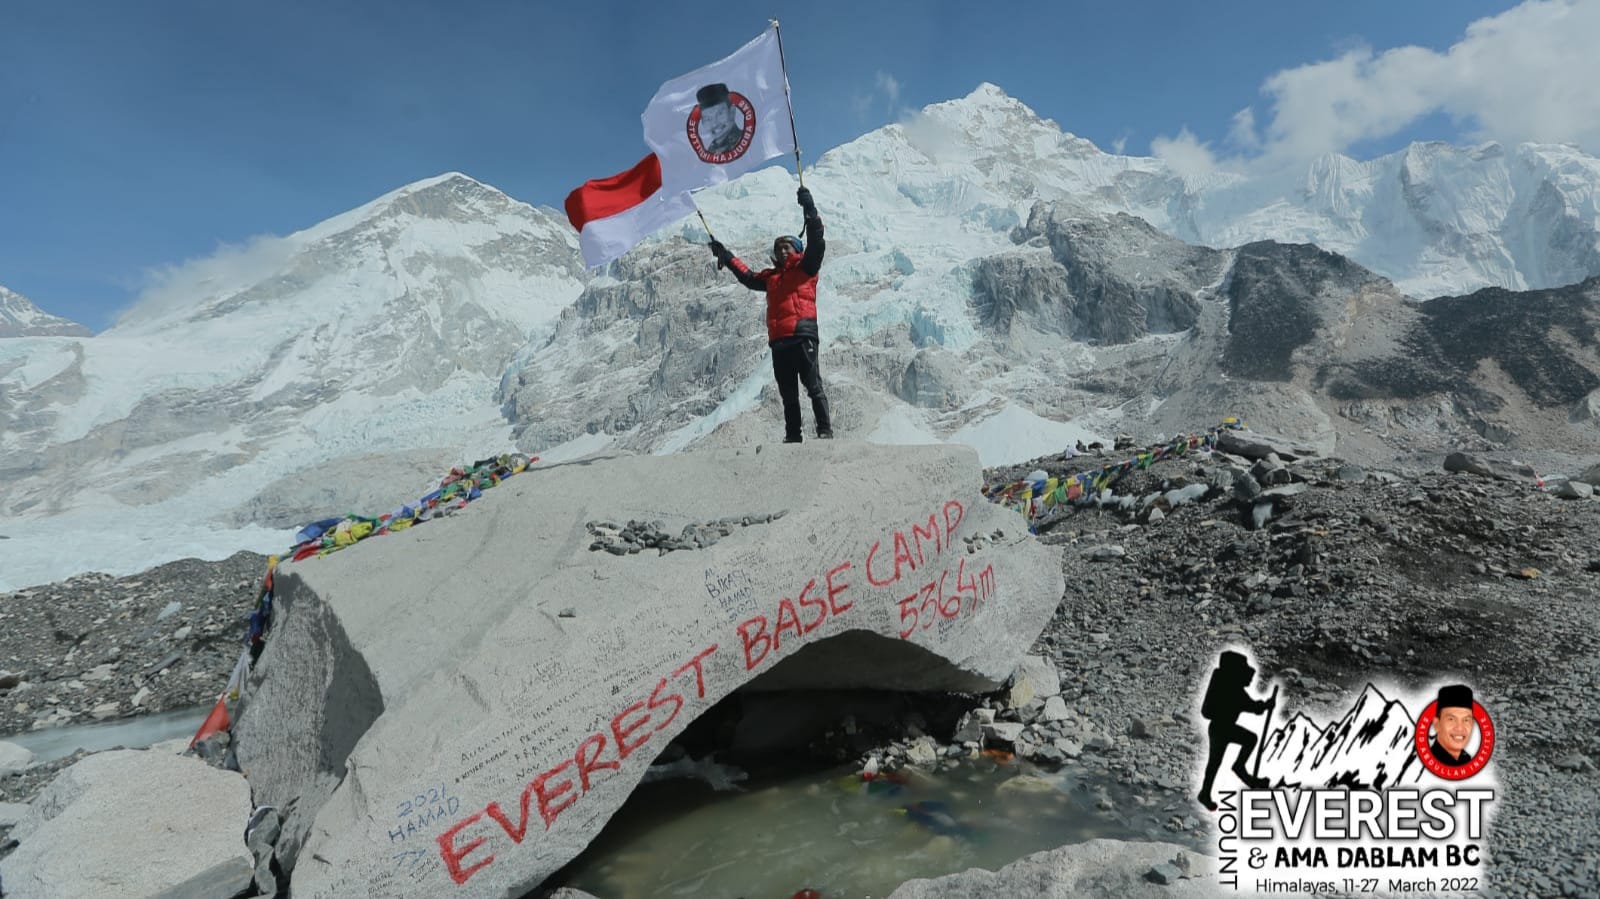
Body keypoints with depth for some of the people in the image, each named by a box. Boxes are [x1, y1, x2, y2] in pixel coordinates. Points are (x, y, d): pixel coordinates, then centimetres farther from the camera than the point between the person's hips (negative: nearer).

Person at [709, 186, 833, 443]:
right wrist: (727, 257, 40)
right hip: (778, 340, 7)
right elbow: (748, 277, 40)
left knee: (813, 385, -10)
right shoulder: (771, 276, 26)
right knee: (788, 392, 7)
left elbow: (816, 241, -4)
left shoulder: (805, 267, 9)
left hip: (802, 334, -6)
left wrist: (809, 208, -12)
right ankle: (792, 435, 10)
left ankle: (825, 430, -10)